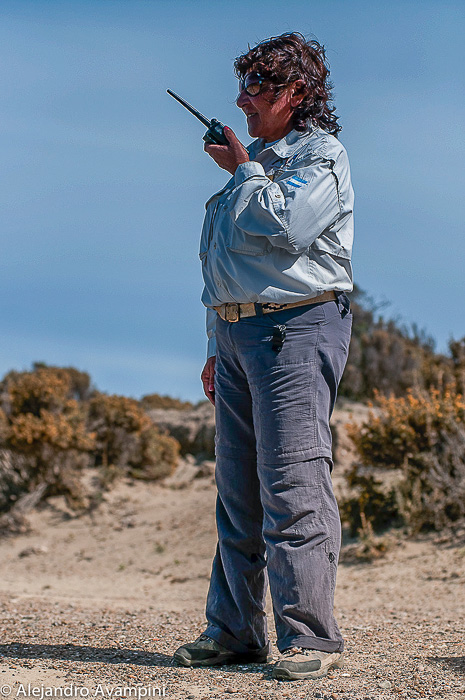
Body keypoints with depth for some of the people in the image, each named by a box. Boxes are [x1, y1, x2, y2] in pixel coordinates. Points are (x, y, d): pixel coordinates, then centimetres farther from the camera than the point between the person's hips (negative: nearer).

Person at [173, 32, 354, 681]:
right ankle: (234, 631, 15)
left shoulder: (321, 155, -3)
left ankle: (310, 636, -9)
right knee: (237, 490, 9)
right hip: (238, 334, 9)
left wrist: (242, 169, -5)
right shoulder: (257, 161, 23)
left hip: (296, 328, -9)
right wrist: (218, 348, 22)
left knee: (293, 483, -12)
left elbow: (282, 225, -21)